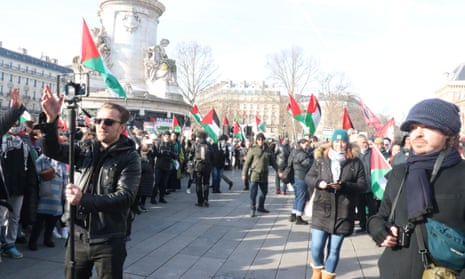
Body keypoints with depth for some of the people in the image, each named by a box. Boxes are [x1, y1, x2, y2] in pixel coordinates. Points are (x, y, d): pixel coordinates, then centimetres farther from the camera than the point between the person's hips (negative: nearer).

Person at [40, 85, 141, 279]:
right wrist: (52, 119, -21)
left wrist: (84, 199, -28)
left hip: (109, 240, -4)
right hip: (78, 235, 5)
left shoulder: (130, 157, -9)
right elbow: (52, 151, -6)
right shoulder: (86, 148, 6)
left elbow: (125, 197, -19)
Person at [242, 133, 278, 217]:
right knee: (253, 193, -5)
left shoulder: (268, 150, 6)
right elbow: (247, 162, -4)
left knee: (264, 192, 16)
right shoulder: (253, 150, -5)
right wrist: (244, 174, -6)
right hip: (254, 174, -5)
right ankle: (253, 209, 7)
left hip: (264, 175, 5)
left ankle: (261, 207, 33)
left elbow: (273, 162, 14)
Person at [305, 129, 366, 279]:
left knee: (334, 250, 8)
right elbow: (308, 177, 7)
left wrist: (344, 186, -18)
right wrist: (318, 182, -14)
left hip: (343, 212, 0)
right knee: (316, 247, 0)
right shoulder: (321, 159, 3)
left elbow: (362, 185, -2)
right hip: (322, 210, 1)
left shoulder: (355, 162, 0)